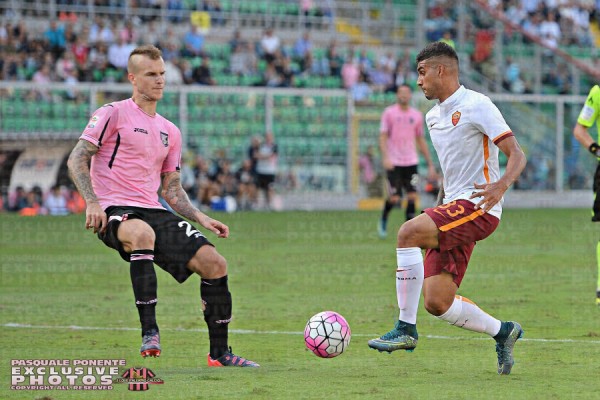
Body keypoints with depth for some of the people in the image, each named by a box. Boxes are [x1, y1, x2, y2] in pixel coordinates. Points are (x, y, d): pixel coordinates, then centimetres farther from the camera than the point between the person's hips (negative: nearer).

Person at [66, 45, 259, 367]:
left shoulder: (170, 132, 20)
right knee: (142, 233, -42)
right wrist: (92, 201, -19)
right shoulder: (113, 114, 1)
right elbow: (77, 160, -4)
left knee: (213, 262, -9)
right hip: (114, 211, -6)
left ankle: (219, 353, 2)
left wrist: (201, 219, 9)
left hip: (153, 211, 6)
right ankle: (149, 332, -39)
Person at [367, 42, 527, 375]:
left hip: (478, 207, -8)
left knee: (408, 232, -29)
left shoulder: (475, 105, -7)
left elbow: (517, 155, -12)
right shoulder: (433, 117, 19)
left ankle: (406, 329, -22)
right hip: (452, 208, 8)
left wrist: (501, 186, -30)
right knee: (436, 303, -4)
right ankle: (502, 332, 17)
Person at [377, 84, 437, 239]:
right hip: (394, 163, -3)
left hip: (411, 162, 3)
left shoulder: (417, 115, 10)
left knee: (412, 197, -8)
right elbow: (383, 137, -4)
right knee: (394, 198, -7)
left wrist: (430, 164, 13)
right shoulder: (389, 113, 0)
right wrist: (385, 157, -20)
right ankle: (383, 219, 22)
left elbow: (421, 140, 16)